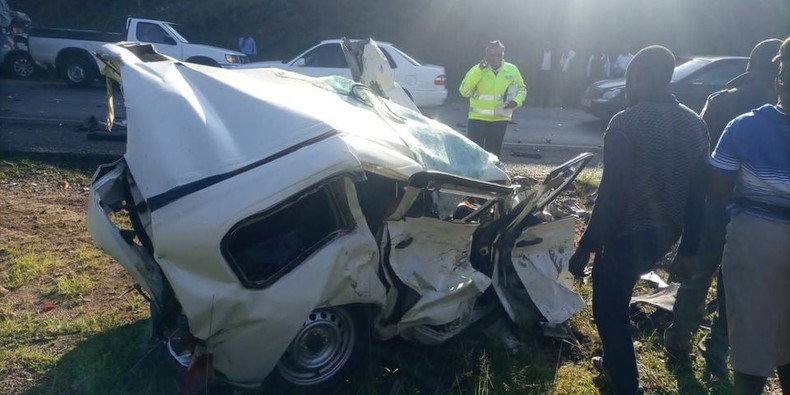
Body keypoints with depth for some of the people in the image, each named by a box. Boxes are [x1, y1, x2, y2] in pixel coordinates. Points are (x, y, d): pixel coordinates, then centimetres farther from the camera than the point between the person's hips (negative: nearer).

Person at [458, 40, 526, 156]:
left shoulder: (512, 70, -2)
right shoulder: (477, 69, -10)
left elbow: (522, 89, 13)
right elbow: (464, 91, -20)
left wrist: (516, 101, -9)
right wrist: (479, 70, -26)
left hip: (500, 118, 2)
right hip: (478, 117, -2)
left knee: (493, 153, 10)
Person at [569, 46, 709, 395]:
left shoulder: (626, 123, -17)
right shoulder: (695, 125, 4)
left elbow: (611, 192, -21)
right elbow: (698, 192, 6)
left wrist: (585, 247, -15)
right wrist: (688, 247, 14)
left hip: (627, 234, -8)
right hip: (665, 234, 8)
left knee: (608, 310, 8)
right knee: (616, 300, 28)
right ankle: (614, 361, 44)